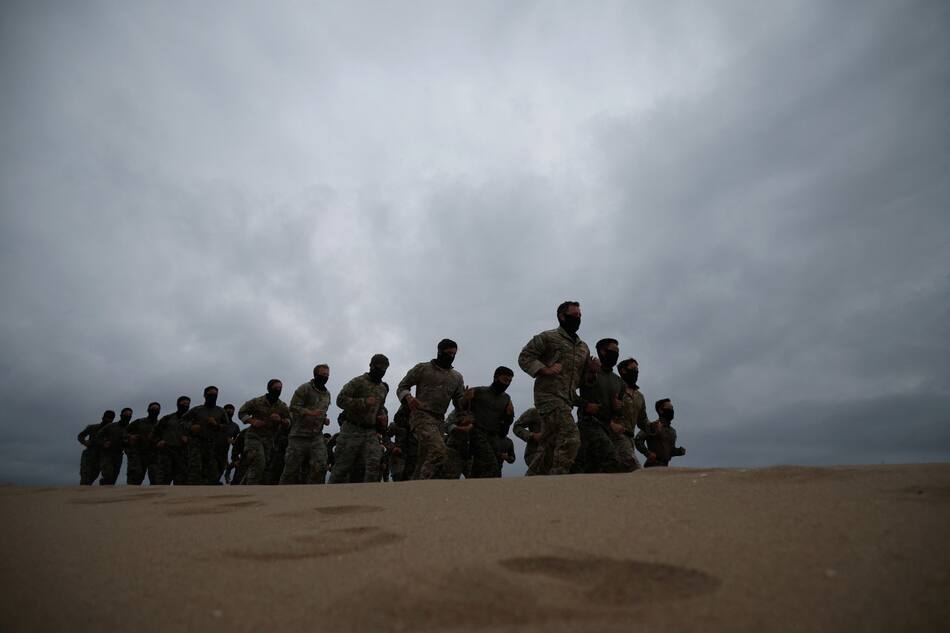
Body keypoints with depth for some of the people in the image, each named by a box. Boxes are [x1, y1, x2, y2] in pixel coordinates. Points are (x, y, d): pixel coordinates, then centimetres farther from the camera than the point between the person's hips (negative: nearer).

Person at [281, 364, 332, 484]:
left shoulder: (327, 393, 15)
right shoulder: (304, 388, -6)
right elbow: (293, 407, -13)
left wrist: (325, 419, 7)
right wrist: (310, 413, -26)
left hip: (317, 435, 5)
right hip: (299, 434, -5)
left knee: (320, 466, -11)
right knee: (292, 467, 1)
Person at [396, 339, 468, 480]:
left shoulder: (457, 377, 15)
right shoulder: (422, 368, 2)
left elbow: (459, 403, 12)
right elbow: (402, 387, 4)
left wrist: (466, 399, -12)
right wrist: (408, 397, -19)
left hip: (438, 421, 6)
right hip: (421, 416, -6)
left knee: (425, 463, 8)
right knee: (439, 450, -26)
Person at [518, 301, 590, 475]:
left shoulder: (584, 347, 22)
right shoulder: (548, 337, 2)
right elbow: (524, 357, -3)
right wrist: (545, 369, -16)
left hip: (567, 400, 7)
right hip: (549, 396, -7)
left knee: (550, 447, 7)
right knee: (571, 439, -20)